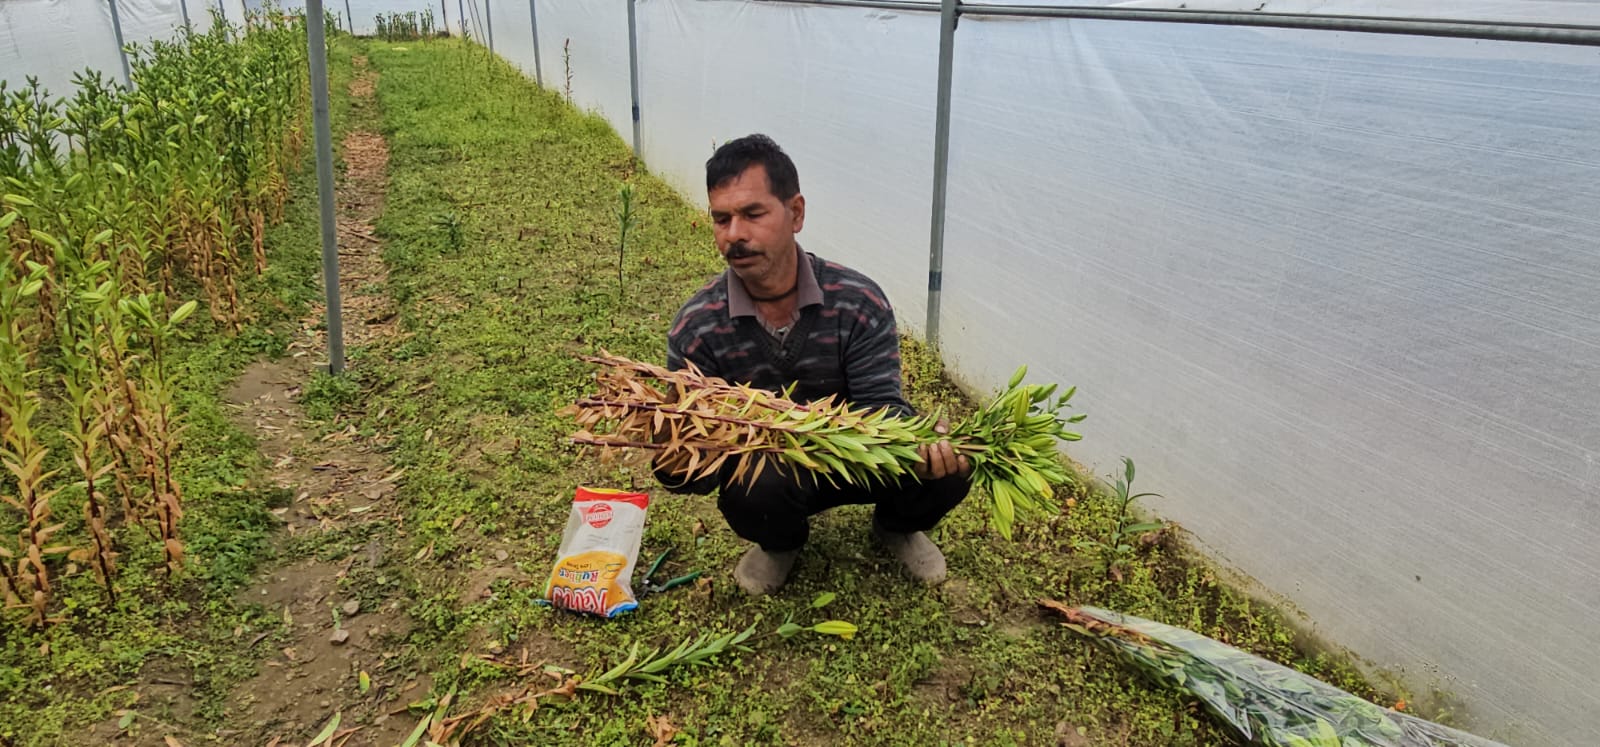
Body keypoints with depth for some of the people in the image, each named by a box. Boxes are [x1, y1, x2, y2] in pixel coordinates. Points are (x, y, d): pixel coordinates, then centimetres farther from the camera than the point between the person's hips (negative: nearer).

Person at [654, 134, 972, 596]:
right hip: (765, 470, -1)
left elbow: (880, 406, -21)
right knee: (751, 493, -37)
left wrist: (920, 445, -45)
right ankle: (780, 542, 5)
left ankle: (896, 525, 13)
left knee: (949, 466, -26)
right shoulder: (696, 328, -17)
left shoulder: (859, 303, -18)